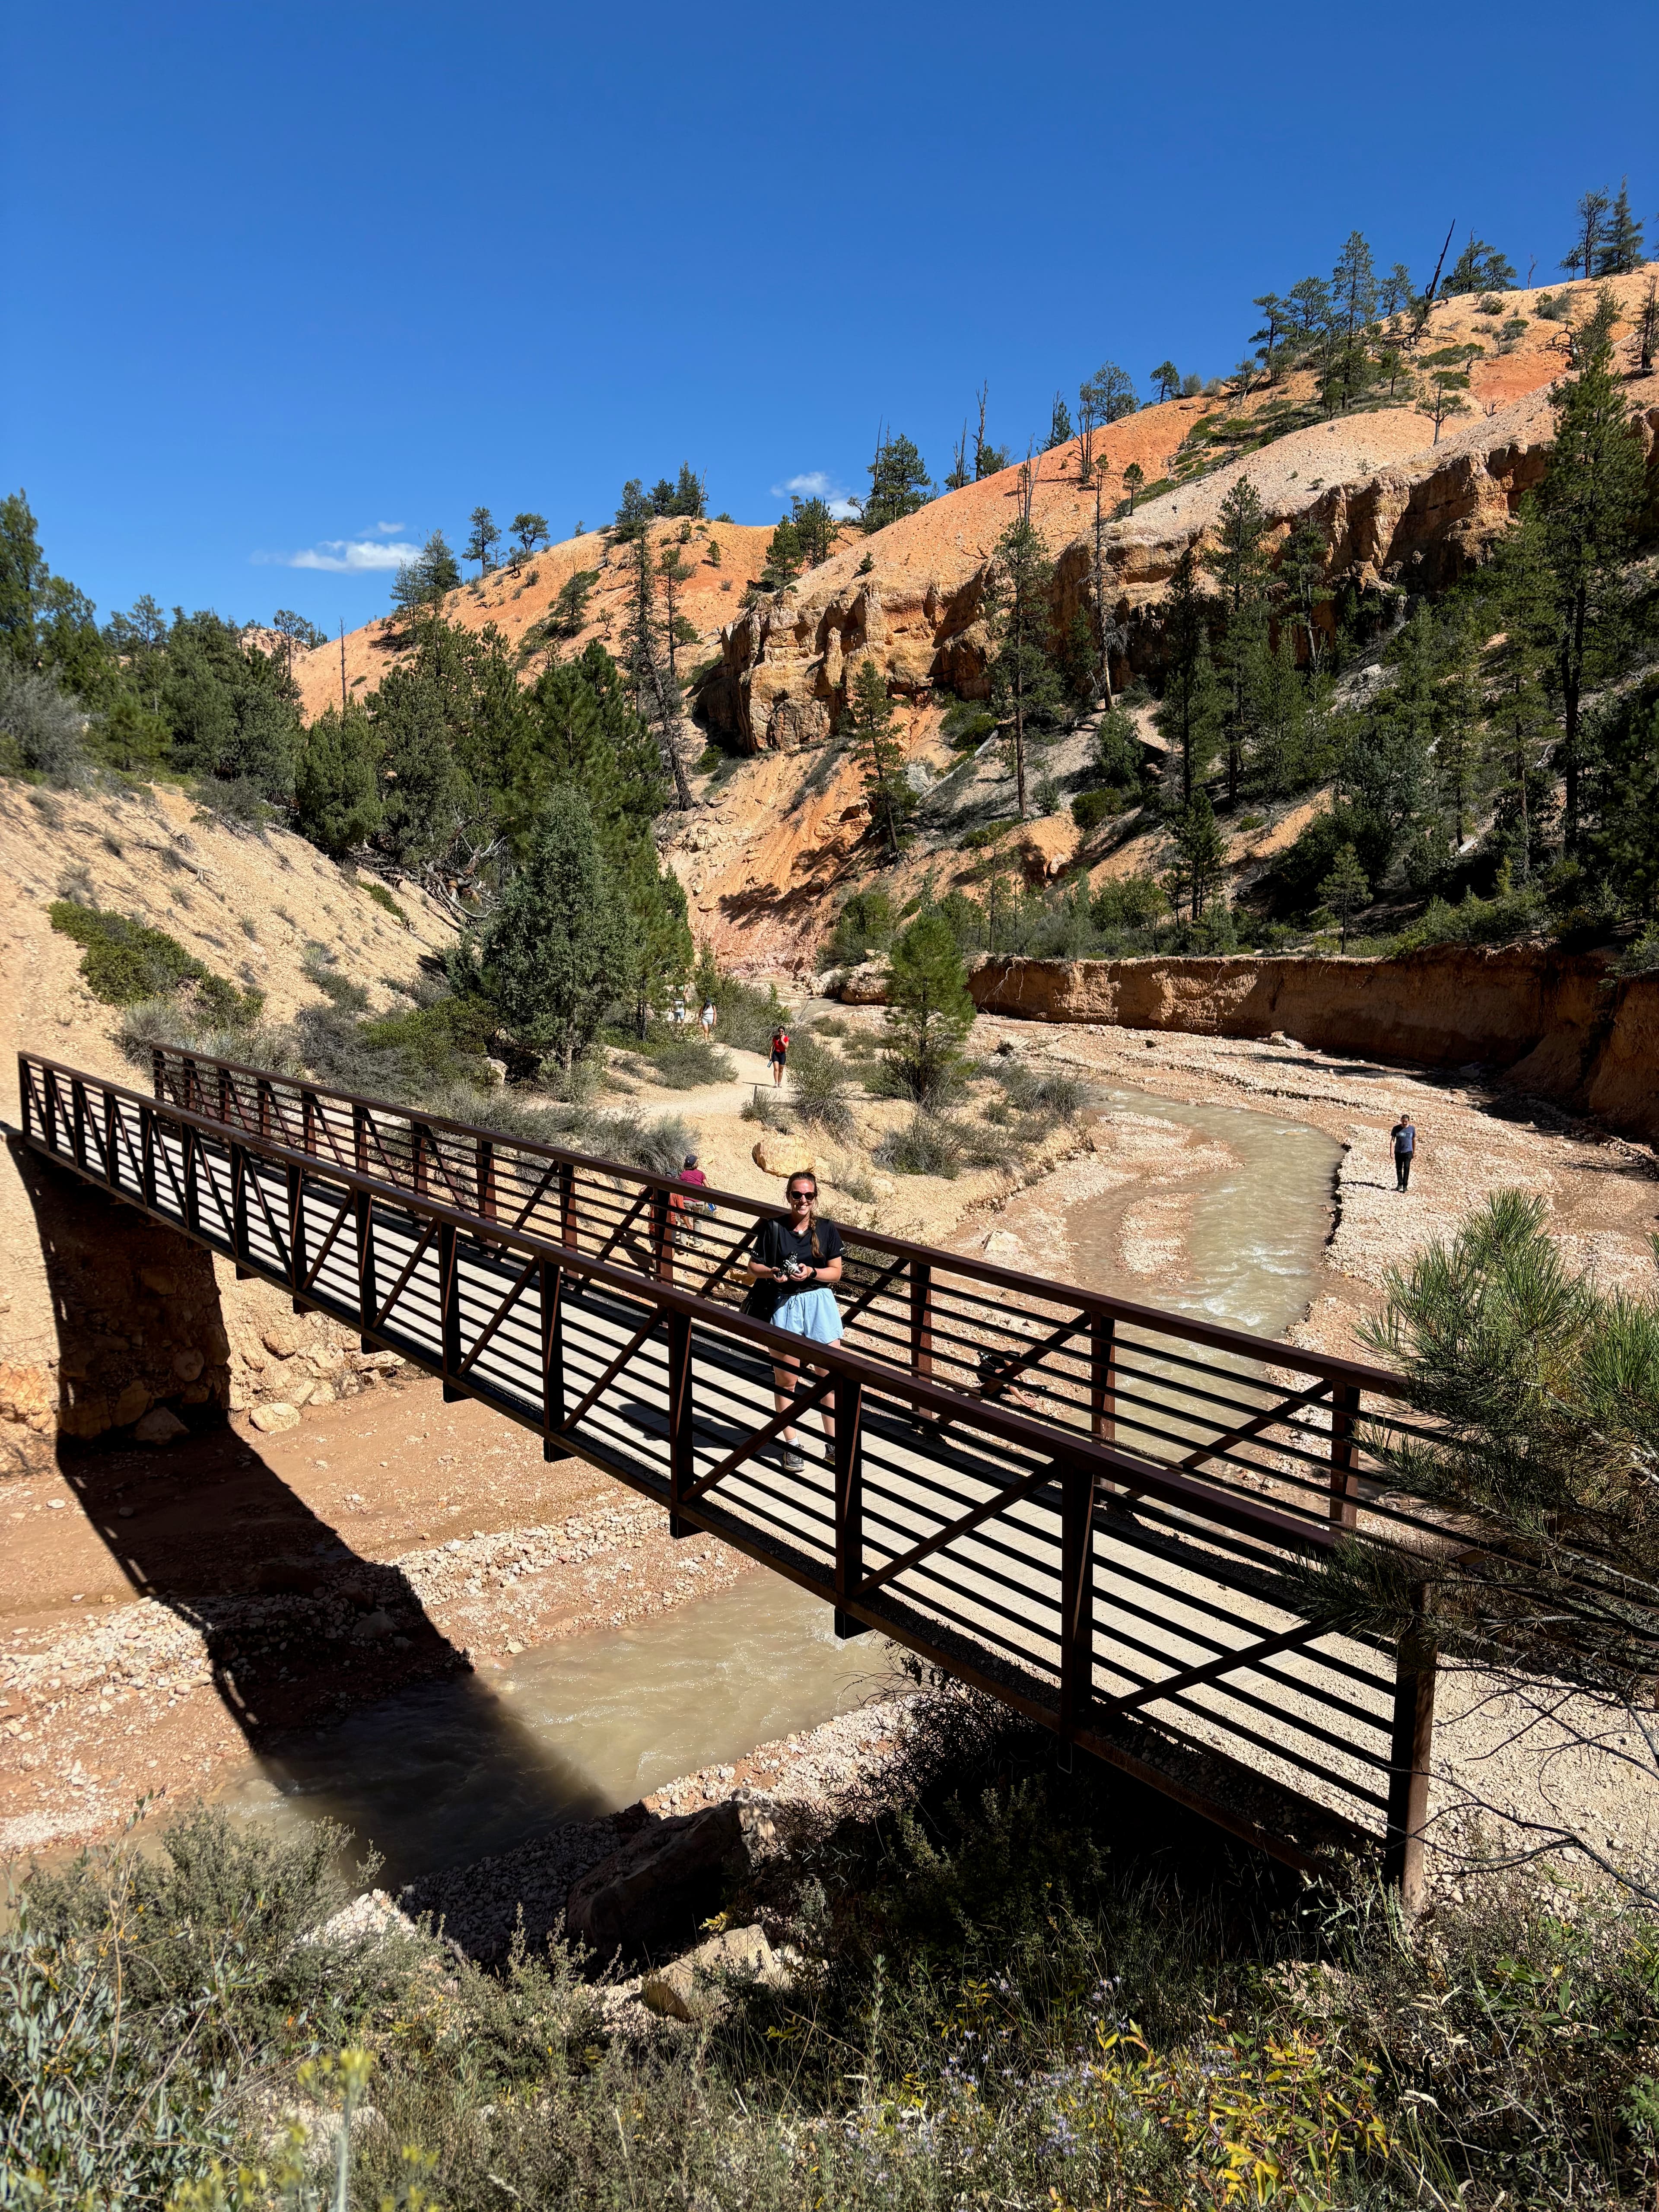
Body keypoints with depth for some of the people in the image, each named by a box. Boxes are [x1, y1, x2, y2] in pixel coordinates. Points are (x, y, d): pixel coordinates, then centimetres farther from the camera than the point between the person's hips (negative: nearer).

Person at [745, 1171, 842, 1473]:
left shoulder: (827, 1230, 3)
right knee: (785, 1380, 3)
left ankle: (833, 1443, 14)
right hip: (784, 1304, -1)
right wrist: (772, 1273, -15)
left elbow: (835, 1273, 4)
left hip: (820, 1303, 1)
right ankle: (791, 1445, 16)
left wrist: (811, 1272, -13)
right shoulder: (774, 1228, -1)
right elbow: (753, 1267, 5)